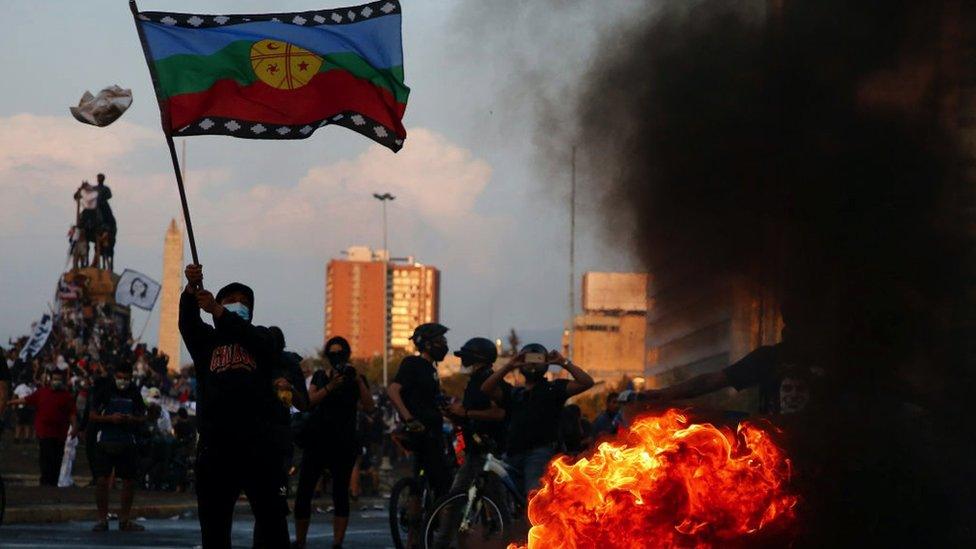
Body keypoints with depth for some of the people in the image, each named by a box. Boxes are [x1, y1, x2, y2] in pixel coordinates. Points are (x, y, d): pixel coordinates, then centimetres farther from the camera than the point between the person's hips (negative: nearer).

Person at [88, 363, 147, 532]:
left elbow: (142, 418, 10)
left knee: (129, 481, 5)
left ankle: (125, 519, 17)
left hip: (127, 443, 3)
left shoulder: (135, 394, 7)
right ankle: (102, 519, 0)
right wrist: (110, 418, -17)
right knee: (102, 480, -8)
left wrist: (131, 419, -12)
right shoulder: (104, 391, -2)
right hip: (105, 441, -3)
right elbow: (92, 416, -2)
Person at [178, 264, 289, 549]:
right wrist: (191, 288, -24)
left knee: (272, 520, -2)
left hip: (257, 444, -1)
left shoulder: (261, 338, 15)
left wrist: (217, 311, -25)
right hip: (214, 445, 1)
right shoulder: (206, 341, 17)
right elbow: (188, 321, -4)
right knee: (214, 526, 3)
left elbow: (248, 335, -9)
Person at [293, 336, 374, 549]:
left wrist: (358, 382, -14)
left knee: (340, 493, -3)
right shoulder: (320, 376, 12)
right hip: (317, 441, 1)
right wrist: (331, 387, -18)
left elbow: (369, 406, -4)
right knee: (303, 493, -3)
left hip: (344, 443, -1)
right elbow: (310, 400, -5)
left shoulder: (356, 377, 9)